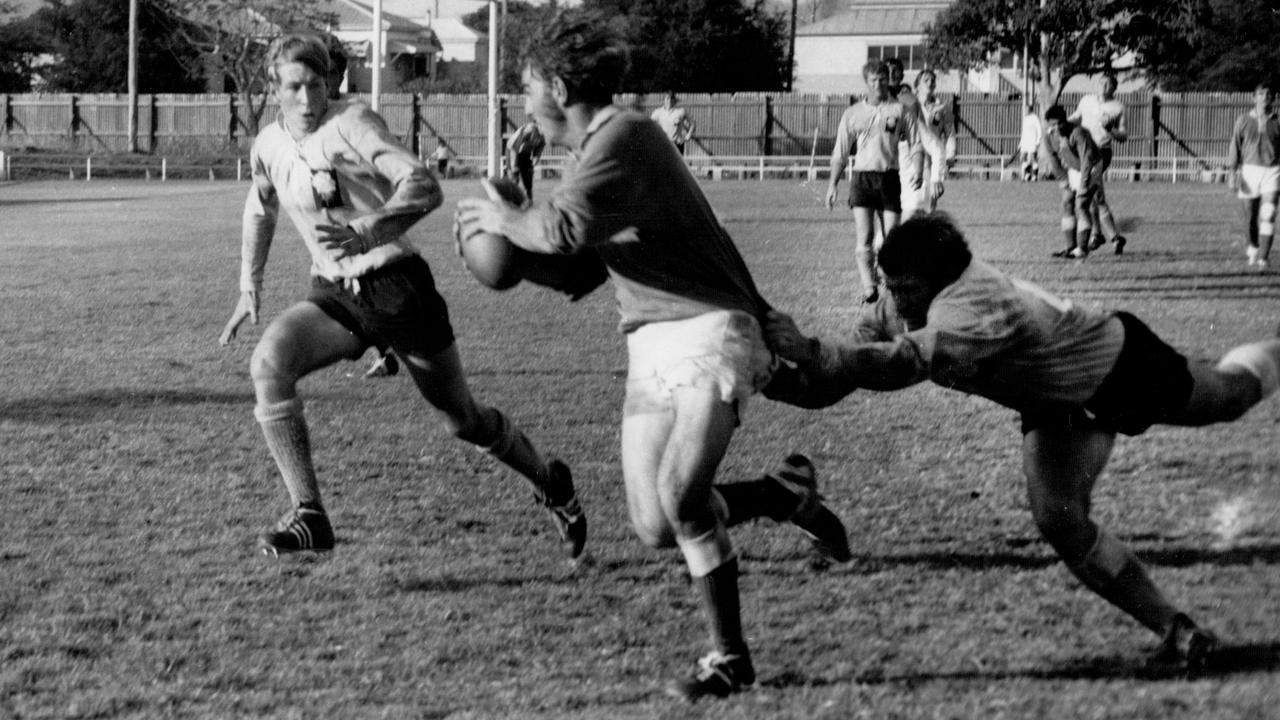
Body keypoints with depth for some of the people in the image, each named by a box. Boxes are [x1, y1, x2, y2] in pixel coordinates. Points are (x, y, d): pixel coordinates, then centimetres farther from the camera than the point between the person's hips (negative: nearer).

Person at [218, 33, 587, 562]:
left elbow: (424, 186, -26)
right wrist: (249, 290, 22)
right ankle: (308, 516, -22)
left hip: (396, 287, -4)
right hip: (332, 295, 4)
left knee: (462, 419, 6)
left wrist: (366, 233, -40)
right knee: (268, 362, -25)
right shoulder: (267, 147, 3)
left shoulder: (352, 123, -14)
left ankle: (550, 485, 35)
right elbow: (260, 211, 25)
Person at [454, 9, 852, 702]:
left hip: (710, 332, -9)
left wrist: (504, 220, -8)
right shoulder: (597, 145, 17)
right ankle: (785, 493, 19)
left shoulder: (626, 135, -14)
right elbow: (591, 248, 26)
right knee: (655, 528, 0)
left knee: (679, 494, -24)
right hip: (650, 344, 9)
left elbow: (565, 228, -27)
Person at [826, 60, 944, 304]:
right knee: (863, 239, -13)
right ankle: (869, 289, -17)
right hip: (862, 178, 0)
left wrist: (935, 175, -9)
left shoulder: (900, 110, 5)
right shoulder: (853, 114, 10)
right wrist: (832, 185, 11)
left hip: (890, 177, 0)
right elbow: (840, 153, 16)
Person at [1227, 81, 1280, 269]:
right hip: (1249, 171, 1)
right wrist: (1233, 174, -3)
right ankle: (1251, 250, 32)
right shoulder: (1243, 121, 5)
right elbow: (1235, 148, 5)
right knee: (1250, 217, 8)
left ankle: (1263, 257, -13)